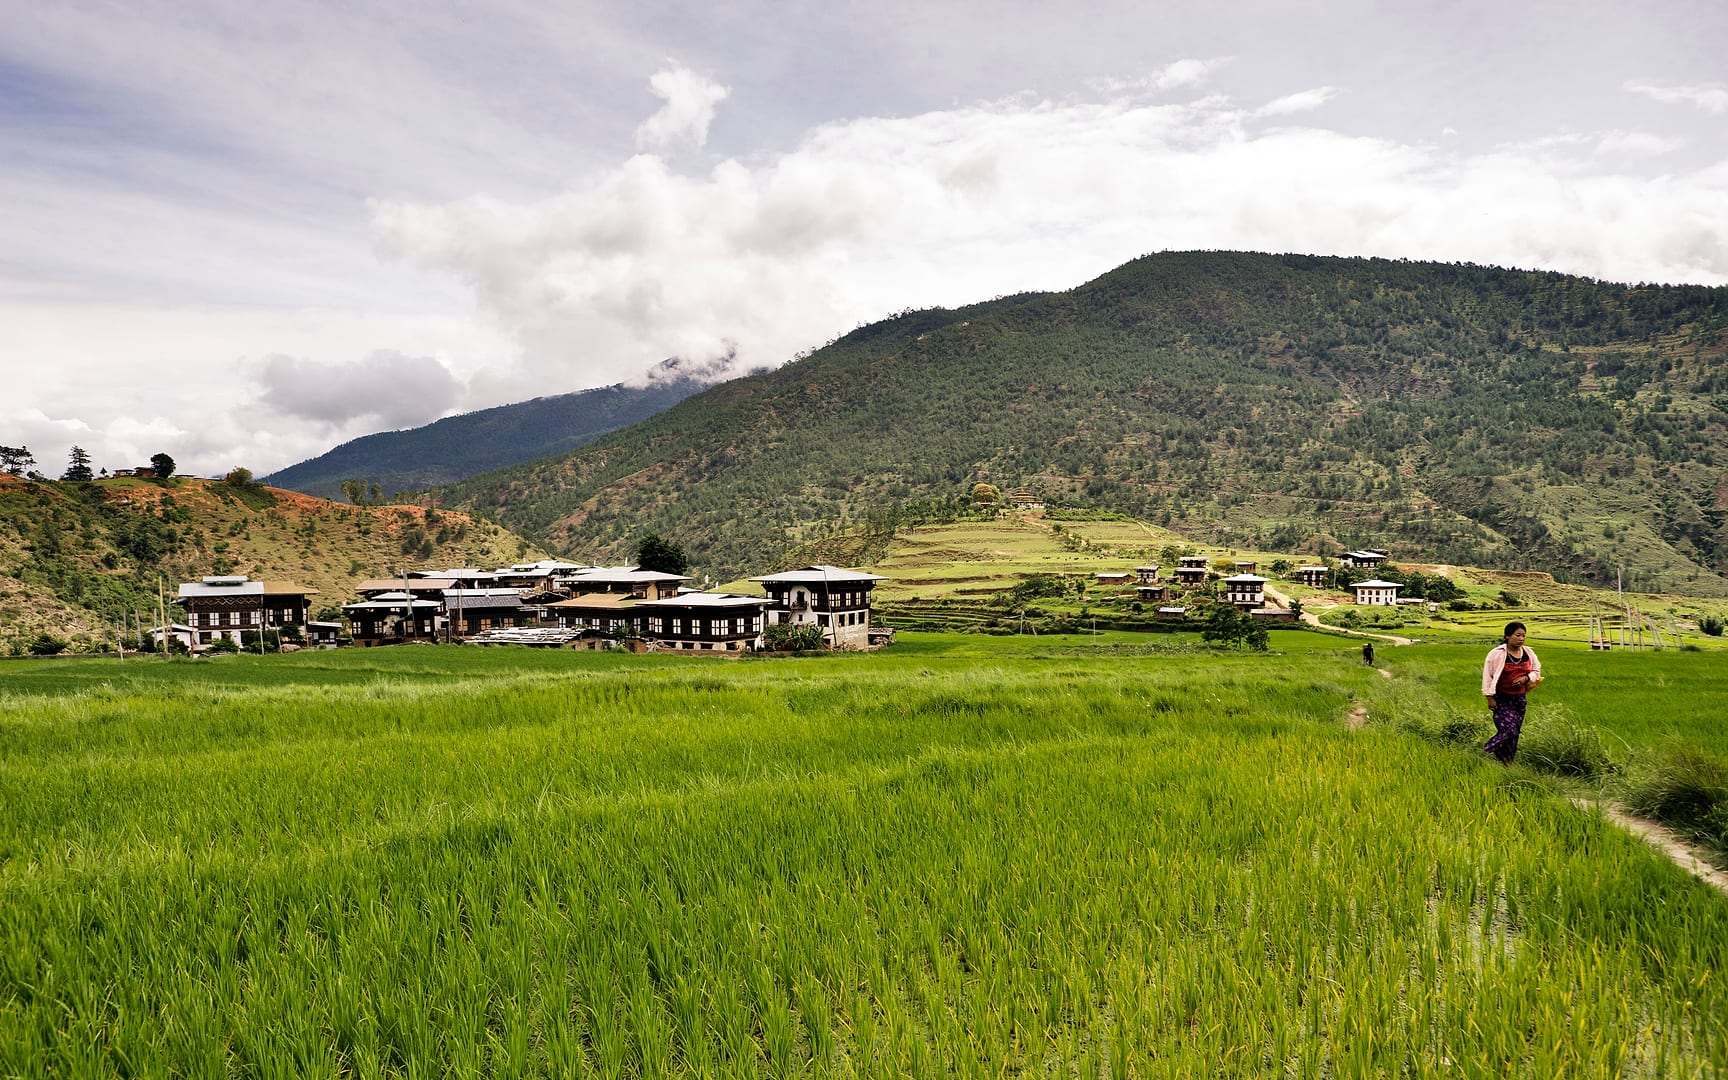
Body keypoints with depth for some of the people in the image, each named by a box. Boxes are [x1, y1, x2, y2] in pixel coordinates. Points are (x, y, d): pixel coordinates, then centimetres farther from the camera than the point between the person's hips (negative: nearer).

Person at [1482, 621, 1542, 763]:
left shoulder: (1528, 653, 2)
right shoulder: (1497, 654, -14)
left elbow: (1536, 671, 14)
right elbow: (1487, 676, -11)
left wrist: (1525, 678, -9)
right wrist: (1490, 698, -12)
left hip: (1519, 698, 6)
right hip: (1501, 699, -6)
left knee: (1515, 733, 8)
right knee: (1508, 730, -16)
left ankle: (1506, 763, 20)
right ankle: (1486, 754, -1)